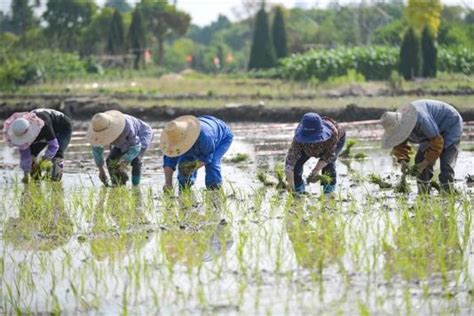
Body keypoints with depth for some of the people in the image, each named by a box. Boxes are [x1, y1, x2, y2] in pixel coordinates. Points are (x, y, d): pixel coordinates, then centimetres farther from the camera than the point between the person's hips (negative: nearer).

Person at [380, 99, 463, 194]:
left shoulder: (420, 119, -40)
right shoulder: (398, 123, -15)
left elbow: (437, 142, -33)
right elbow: (399, 146, -1)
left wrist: (424, 164, -32)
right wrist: (403, 161, -20)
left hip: (451, 126, -8)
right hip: (435, 129, 8)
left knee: (445, 164, -19)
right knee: (420, 160, 1)